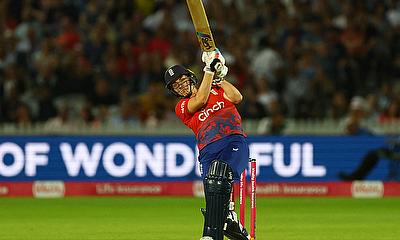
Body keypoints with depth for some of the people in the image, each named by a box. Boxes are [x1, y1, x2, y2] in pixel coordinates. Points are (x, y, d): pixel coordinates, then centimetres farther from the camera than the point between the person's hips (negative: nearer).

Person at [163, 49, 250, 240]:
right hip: (208, 150, 2)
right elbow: (200, 100, 1)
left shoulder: (215, 88, 24)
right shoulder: (181, 107, 20)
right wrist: (209, 69, 3)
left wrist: (218, 78, 9)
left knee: (218, 176, -32)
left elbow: (236, 98, 7)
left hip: (234, 140, -2)